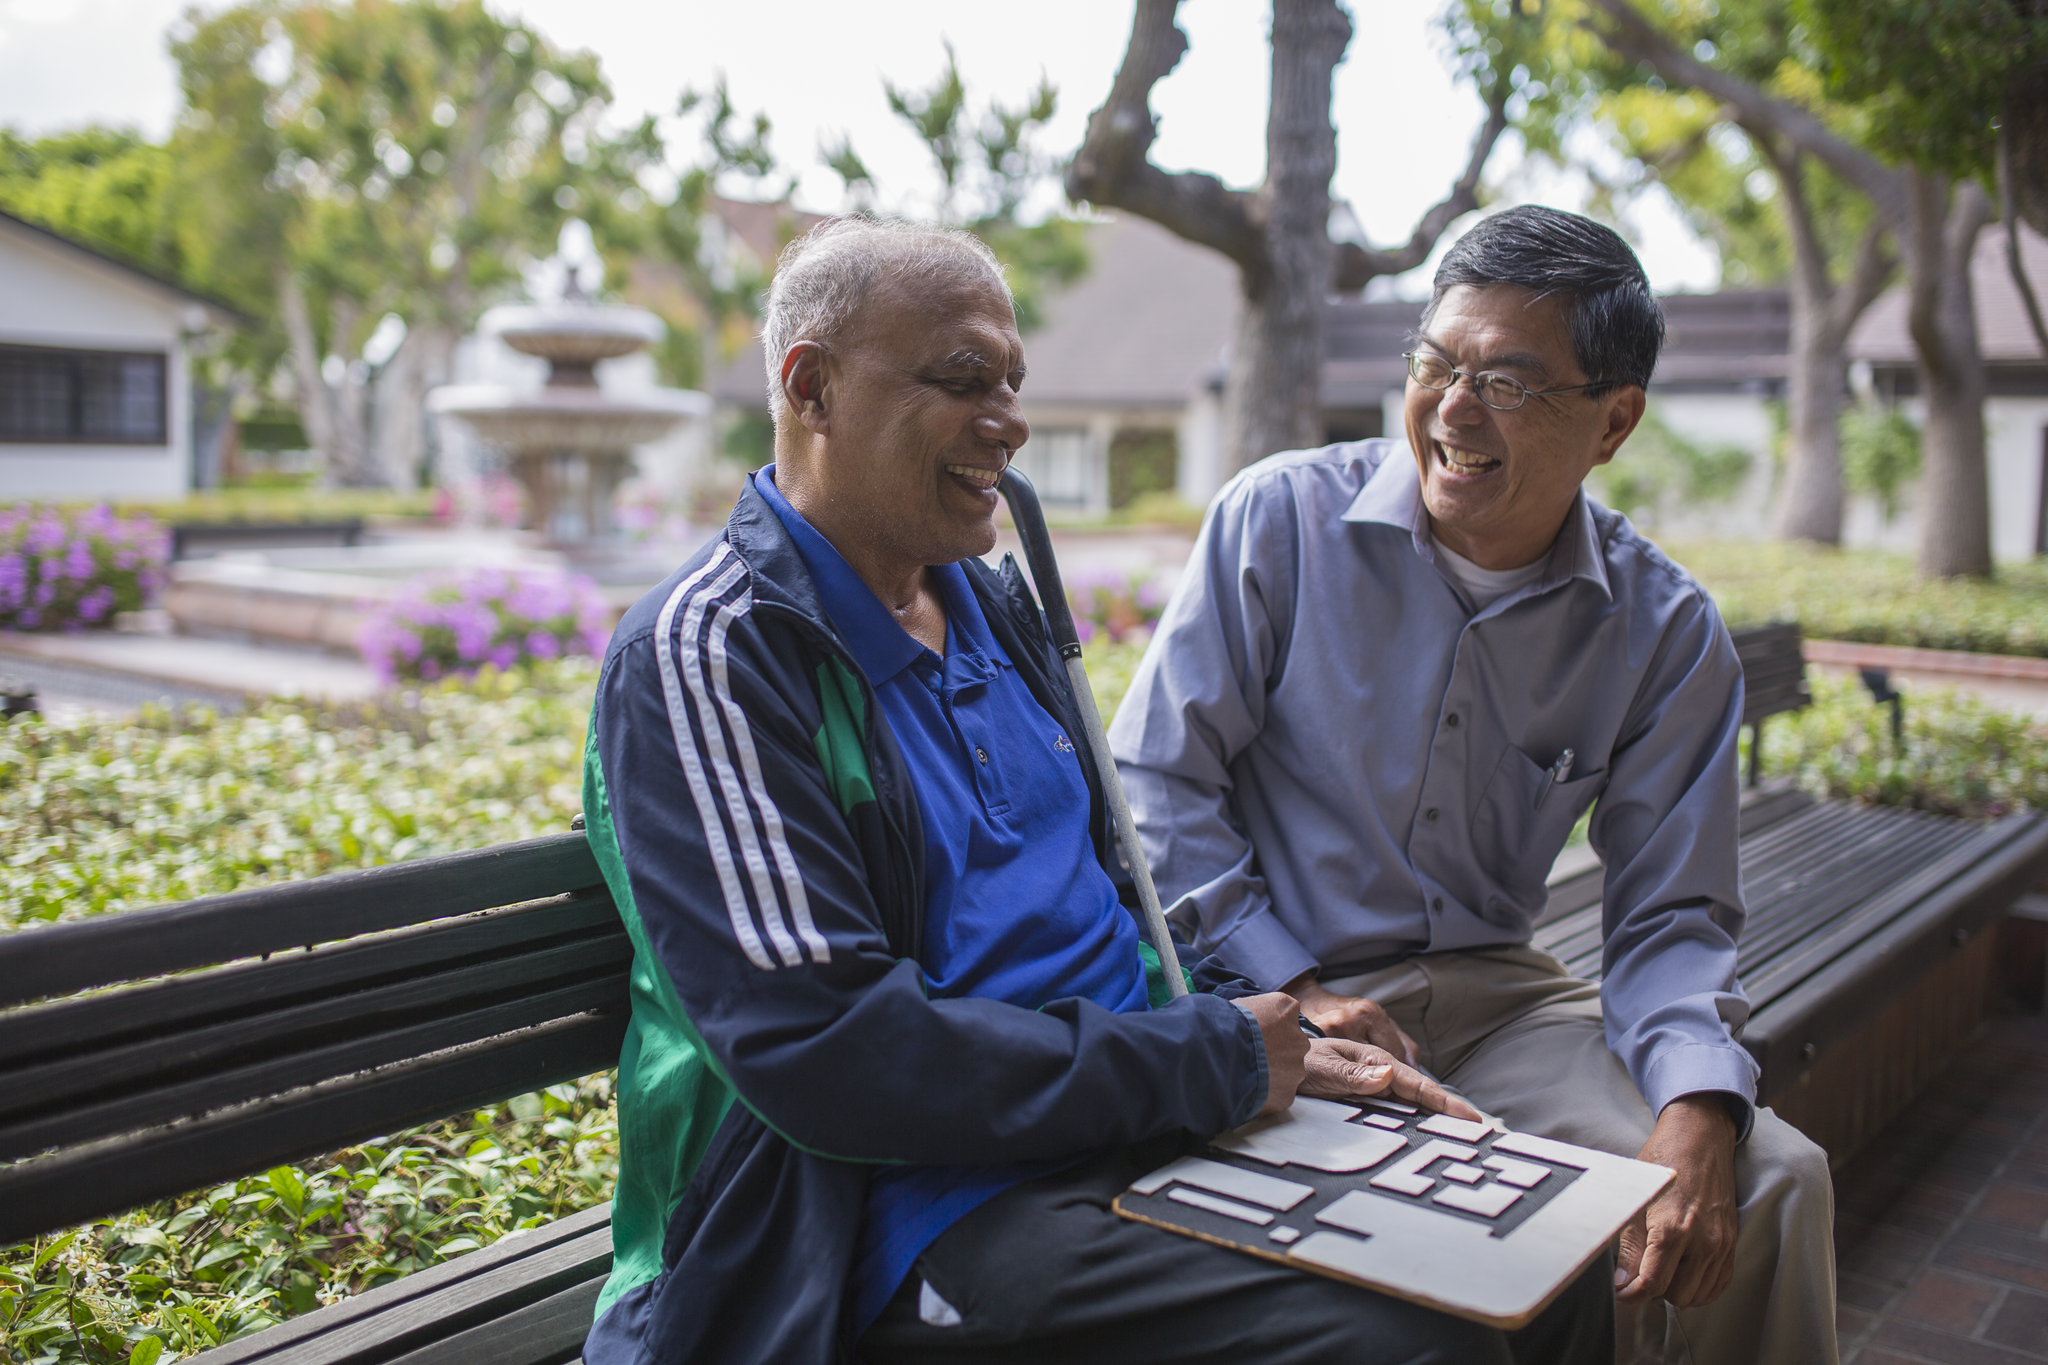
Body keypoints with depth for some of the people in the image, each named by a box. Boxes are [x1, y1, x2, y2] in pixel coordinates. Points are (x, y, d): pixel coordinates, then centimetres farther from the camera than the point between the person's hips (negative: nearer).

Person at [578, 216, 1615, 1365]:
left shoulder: (991, 601, 13)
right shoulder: (705, 654, -13)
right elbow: (822, 1050, -21)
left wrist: (1268, 1047, 4)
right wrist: (1207, 1064, -16)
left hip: (1157, 1124, 8)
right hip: (940, 1205, -7)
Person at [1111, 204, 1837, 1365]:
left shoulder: (1668, 634, -2)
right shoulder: (1281, 520, -10)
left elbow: (1670, 913, 1)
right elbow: (1156, 780, -6)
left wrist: (1698, 1109, -19)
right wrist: (1294, 991, -14)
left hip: (1496, 994, 4)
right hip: (1268, 993, -3)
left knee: (1772, 1183, -15)